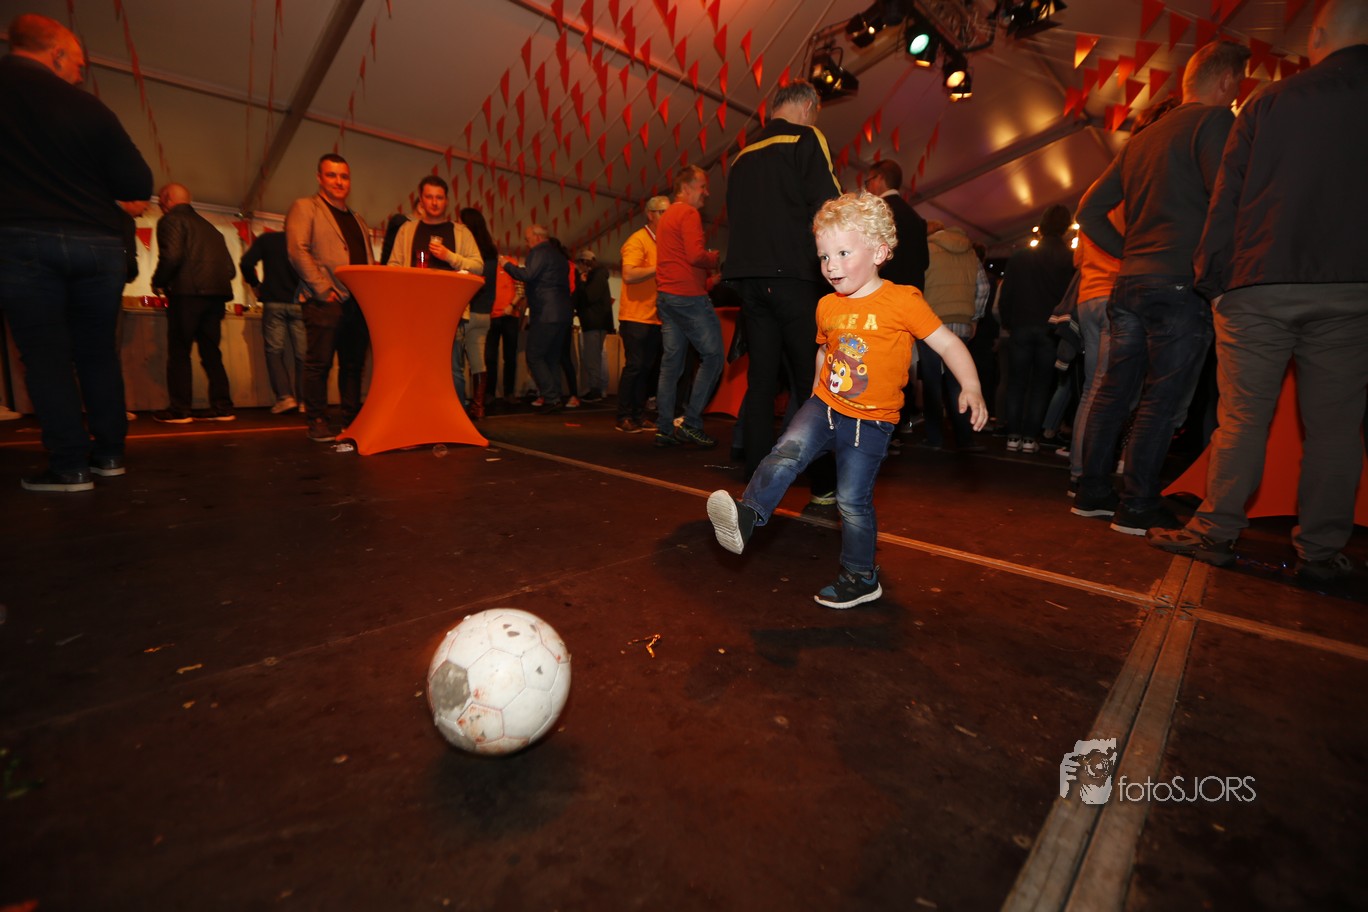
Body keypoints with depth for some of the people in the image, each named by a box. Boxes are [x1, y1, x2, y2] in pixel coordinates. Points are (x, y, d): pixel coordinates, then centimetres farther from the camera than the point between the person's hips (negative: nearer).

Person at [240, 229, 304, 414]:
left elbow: (246, 263, -3)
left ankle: (285, 396, -8)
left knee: (274, 350, 5)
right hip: (300, 304, 0)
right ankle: (303, 400, 1)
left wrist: (255, 284, 13)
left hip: (274, 302, 0)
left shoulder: (266, 239, 6)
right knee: (302, 354, 3)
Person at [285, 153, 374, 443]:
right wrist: (324, 289, -15)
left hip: (359, 302, 6)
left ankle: (352, 419, 15)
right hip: (326, 302, -5)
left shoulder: (356, 219, 25)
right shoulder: (304, 207, 6)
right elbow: (297, 251, -6)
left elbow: (368, 261, 23)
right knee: (319, 363, -4)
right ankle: (317, 422, 4)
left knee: (354, 364, 7)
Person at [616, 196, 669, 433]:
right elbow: (629, 275, -21)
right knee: (634, 365, -7)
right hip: (636, 316, -7)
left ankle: (638, 415, 16)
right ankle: (623, 417, 2)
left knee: (646, 367, 9)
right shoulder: (637, 240, -7)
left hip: (655, 318, 7)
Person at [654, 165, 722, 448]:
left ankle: (666, 428, 7)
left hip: (666, 295, 9)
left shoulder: (666, 216, 23)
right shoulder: (689, 213, -7)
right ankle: (690, 421, -7)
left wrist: (707, 263, 15)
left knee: (672, 360, 7)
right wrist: (715, 259, 0)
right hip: (689, 295, -9)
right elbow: (696, 255, -19)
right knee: (712, 355, -4)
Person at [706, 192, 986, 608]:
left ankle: (860, 578, 18)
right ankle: (747, 515, -29)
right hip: (824, 405, 5)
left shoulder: (902, 300, -12)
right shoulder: (827, 306, 5)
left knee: (853, 500, 0)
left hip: (870, 421, -4)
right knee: (787, 452, -22)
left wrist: (971, 388, -24)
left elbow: (947, 343, -12)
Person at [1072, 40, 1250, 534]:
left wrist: (1129, 251, 18)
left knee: (1113, 390, 9)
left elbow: (1090, 210, 19)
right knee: (1162, 400, -3)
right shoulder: (1214, 120, -3)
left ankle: (1092, 492, 15)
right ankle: (1137, 507, 1)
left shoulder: (1142, 138, 20)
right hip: (1181, 284, -7)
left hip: (1129, 283, 7)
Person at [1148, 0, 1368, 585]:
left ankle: (1215, 533, 1)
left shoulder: (1270, 101, 7)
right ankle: (1320, 553, 6)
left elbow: (1226, 200, 3)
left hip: (1259, 285, -1)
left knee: (1242, 416, 1)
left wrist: (1212, 279, 7)